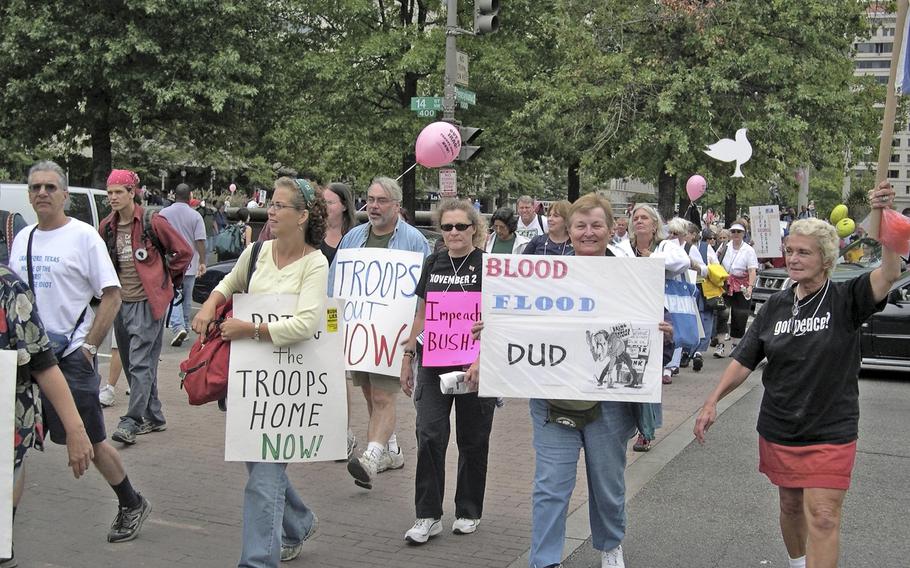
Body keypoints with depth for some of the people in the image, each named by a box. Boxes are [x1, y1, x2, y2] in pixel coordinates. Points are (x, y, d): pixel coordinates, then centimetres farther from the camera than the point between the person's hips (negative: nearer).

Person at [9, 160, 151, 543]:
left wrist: (89, 345, -13)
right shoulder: (23, 238, 11)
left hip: (71, 356, -6)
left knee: (90, 441, 2)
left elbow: (112, 296, -9)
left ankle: (132, 505, 19)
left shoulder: (83, 236, -7)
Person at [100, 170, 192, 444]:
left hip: (148, 301, -7)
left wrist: (165, 279, 2)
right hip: (121, 301, 7)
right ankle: (153, 417, 22)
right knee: (131, 362, 11)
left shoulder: (152, 222, -9)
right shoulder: (106, 227, 7)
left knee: (140, 363, -12)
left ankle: (131, 421, -12)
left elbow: (183, 251, -2)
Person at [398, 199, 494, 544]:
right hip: (434, 363, 3)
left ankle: (468, 512, 23)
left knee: (472, 440, 8)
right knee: (429, 435, -5)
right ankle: (428, 516, 4)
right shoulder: (432, 264, 9)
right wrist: (408, 356, 12)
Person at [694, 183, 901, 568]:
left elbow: (889, 274, -29)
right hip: (778, 430, 4)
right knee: (790, 506, 19)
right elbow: (744, 360, 3)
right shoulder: (776, 306, 1)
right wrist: (712, 402, -5)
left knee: (822, 517, -7)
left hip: (830, 434, -4)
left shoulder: (846, 299, -10)